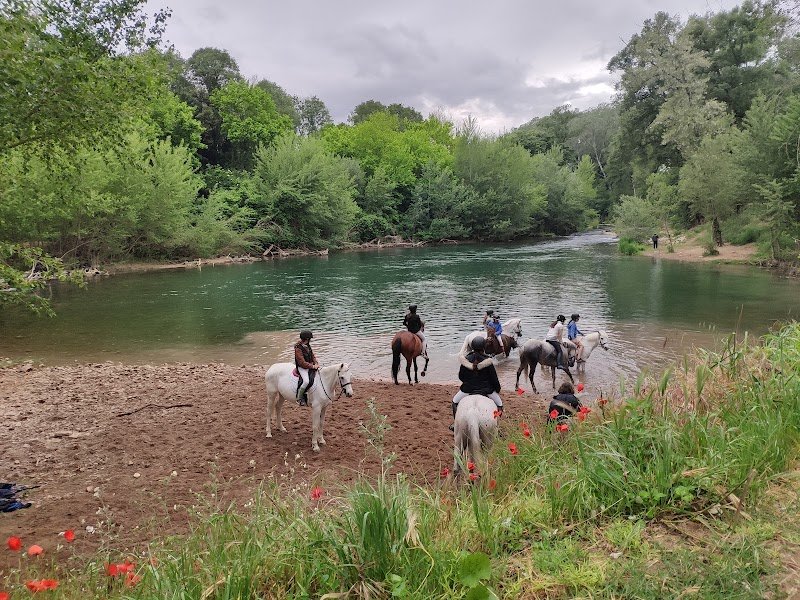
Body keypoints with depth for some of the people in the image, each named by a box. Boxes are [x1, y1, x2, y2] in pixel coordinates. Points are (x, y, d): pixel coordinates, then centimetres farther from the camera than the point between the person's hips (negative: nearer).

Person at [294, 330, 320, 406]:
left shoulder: (307, 346, 8)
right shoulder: (298, 349, -18)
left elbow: (312, 356, 17)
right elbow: (302, 363, -21)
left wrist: (316, 364, -1)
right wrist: (312, 366, -19)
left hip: (310, 366, 9)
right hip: (302, 368, -9)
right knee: (306, 381, -31)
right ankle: (299, 397, -13)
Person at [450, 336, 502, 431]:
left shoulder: (466, 360, -7)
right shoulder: (488, 361, -12)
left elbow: (460, 376, 2)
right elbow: (494, 379, -6)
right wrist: (498, 390, 11)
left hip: (468, 389, 1)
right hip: (486, 389, -1)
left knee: (455, 402, 24)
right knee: (499, 404, 20)